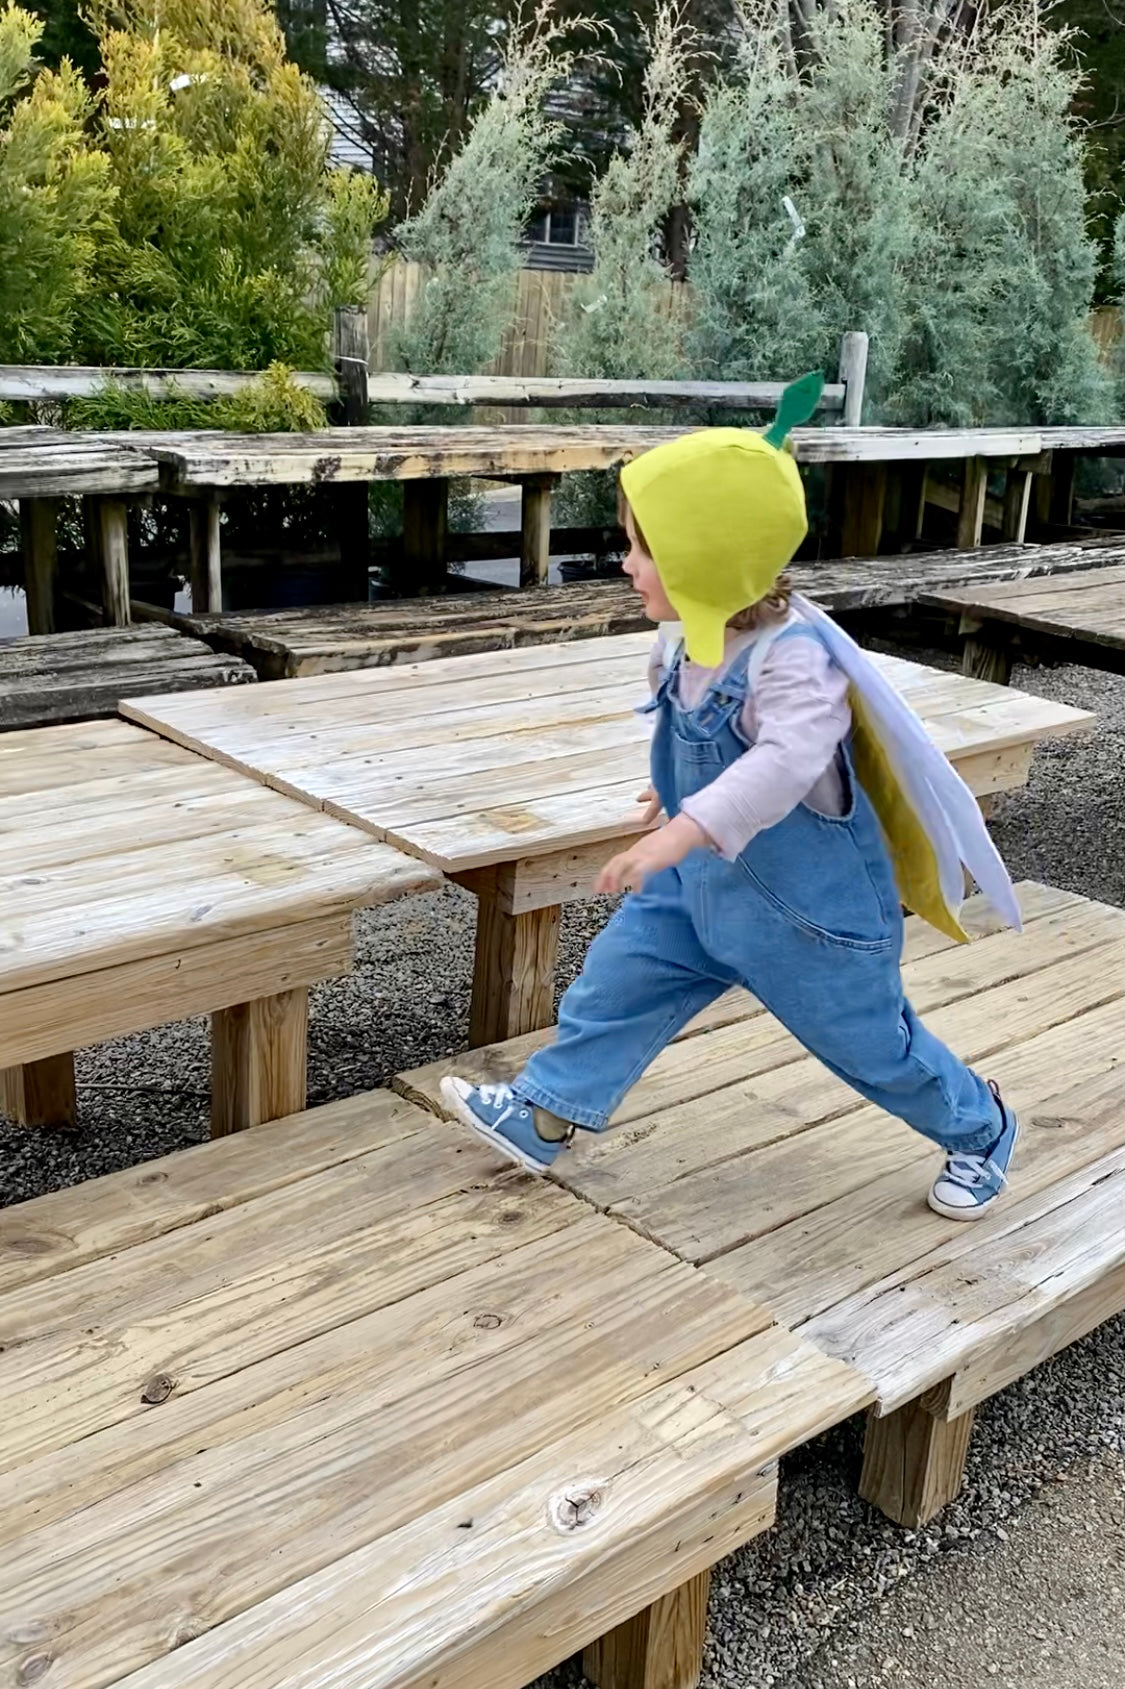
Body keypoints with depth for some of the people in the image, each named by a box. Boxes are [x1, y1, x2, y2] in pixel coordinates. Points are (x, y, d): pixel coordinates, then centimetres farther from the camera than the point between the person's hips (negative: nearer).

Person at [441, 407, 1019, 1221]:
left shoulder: (793, 656, -31)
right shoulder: (690, 642, -4)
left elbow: (787, 760, -46)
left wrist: (682, 833, -53)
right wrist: (680, 797, 27)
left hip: (809, 904, -7)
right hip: (701, 884, 7)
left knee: (870, 1040, 10)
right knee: (619, 978, 8)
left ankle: (980, 1129, 36)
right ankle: (547, 1112, 23)